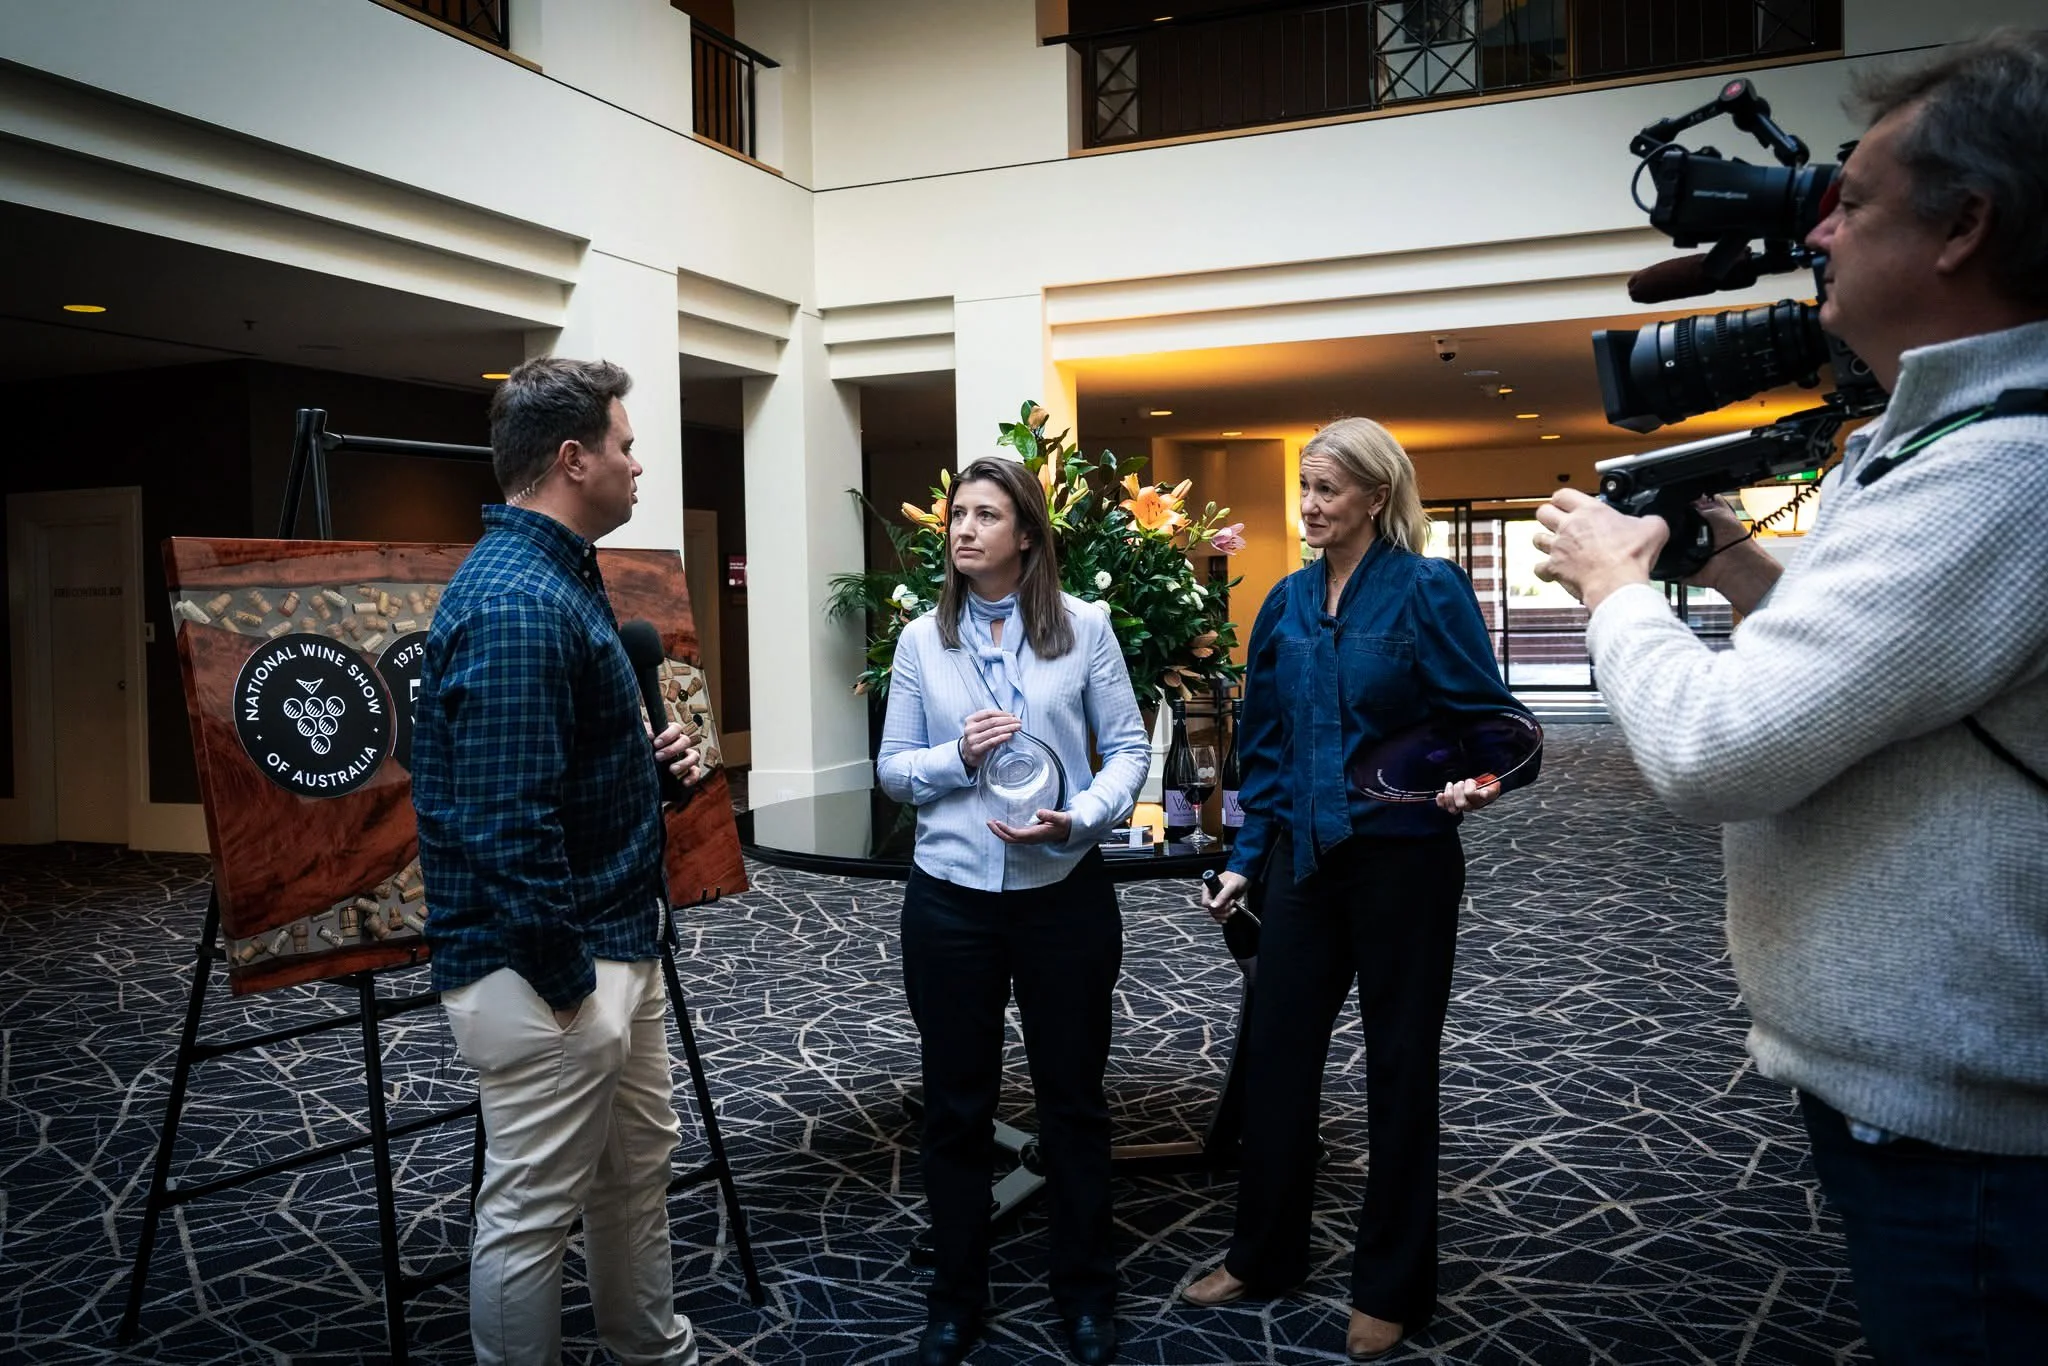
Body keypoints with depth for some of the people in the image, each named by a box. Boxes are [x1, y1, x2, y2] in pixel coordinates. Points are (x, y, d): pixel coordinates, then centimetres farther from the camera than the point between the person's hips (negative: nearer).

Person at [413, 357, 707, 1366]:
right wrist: (564, 981, -20)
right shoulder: (515, 604, -23)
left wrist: (652, 758, 4)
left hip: (616, 944, 11)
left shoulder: (561, 577, 11)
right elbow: (508, 822, -27)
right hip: (546, 972, -11)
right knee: (533, 1213, 6)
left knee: (639, 1168, 24)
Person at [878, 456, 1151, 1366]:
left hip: (1063, 893, -1)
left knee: (1072, 1096, 13)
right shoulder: (922, 640, 2)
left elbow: (1129, 747, -2)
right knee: (956, 1104, 12)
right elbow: (891, 769, 4)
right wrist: (957, 758, -16)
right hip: (950, 898, 1)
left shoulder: (1084, 627, -3)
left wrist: (1080, 818, -19)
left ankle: (1085, 1291, 32)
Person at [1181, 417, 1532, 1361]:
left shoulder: (1428, 591, -10)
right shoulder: (1288, 604, 6)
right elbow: (1265, 743, 11)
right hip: (1304, 856, 5)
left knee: (1399, 1064, 9)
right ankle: (1264, 1255, 30)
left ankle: (1391, 1287, 26)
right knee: (1276, 1047, 11)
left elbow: (1486, 717, -10)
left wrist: (1475, 780, -31)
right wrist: (1248, 858, 9)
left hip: (1403, 858, -5)